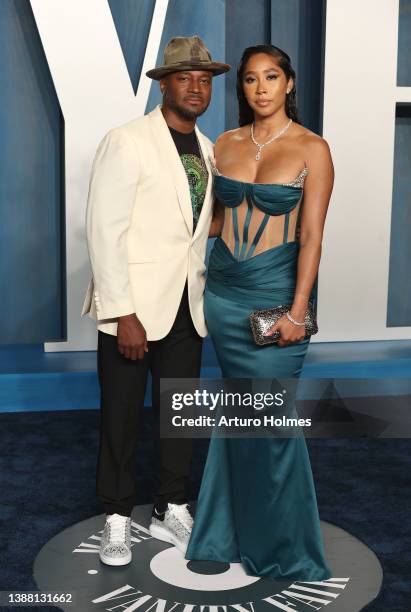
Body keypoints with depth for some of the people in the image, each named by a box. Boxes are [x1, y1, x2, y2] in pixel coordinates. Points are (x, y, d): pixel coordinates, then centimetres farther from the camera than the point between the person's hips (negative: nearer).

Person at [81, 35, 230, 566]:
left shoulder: (207, 151, 10)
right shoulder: (126, 142, -10)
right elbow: (104, 231, -15)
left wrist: (206, 295, 11)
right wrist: (123, 314, -19)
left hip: (187, 304, 6)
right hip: (133, 305, -6)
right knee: (121, 417, 7)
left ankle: (171, 510, 31)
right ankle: (117, 517, 24)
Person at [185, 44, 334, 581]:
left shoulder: (311, 148, -5)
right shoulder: (226, 144, 8)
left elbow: (312, 235, -9)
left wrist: (297, 311, -14)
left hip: (276, 290, -4)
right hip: (223, 289, 4)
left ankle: (281, 543, 21)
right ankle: (239, 526, 30)